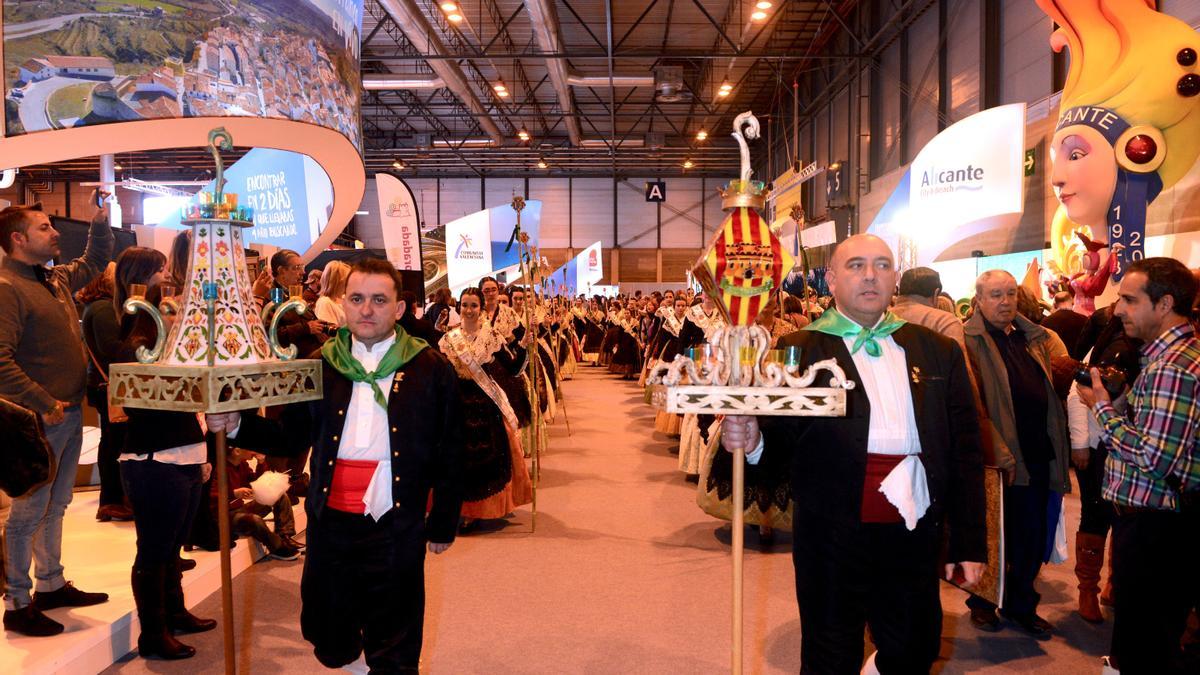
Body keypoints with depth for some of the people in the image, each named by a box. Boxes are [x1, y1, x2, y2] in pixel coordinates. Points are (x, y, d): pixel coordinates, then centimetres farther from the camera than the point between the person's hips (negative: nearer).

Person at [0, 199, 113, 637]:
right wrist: (44, 404, -21)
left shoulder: (56, 278, 10)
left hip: (71, 412, 9)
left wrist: (100, 222, 19)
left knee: (55, 506, 18)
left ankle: (52, 584, 31)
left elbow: (95, 262, 31)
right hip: (41, 419, -9)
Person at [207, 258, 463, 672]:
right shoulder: (320, 366, 5)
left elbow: (449, 455, 0)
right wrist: (237, 426, -10)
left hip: (398, 532, -2)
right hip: (330, 526, 3)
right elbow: (292, 436, 6)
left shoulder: (431, 370, -3)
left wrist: (443, 525, 1)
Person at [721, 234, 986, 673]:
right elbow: (781, 448, -5)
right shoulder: (798, 350, -3)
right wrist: (752, 442, -27)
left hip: (914, 537, 3)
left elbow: (964, 454, 7)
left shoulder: (938, 351, 7)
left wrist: (970, 543, 6)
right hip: (832, 539, -3)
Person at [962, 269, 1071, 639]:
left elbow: (1052, 393, 16)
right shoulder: (969, 341, -9)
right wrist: (999, 454, -19)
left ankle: (1021, 603, 32)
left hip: (1038, 455, 6)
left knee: (1034, 538, 14)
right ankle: (982, 602, 28)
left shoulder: (1036, 338, 11)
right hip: (997, 459, -6)